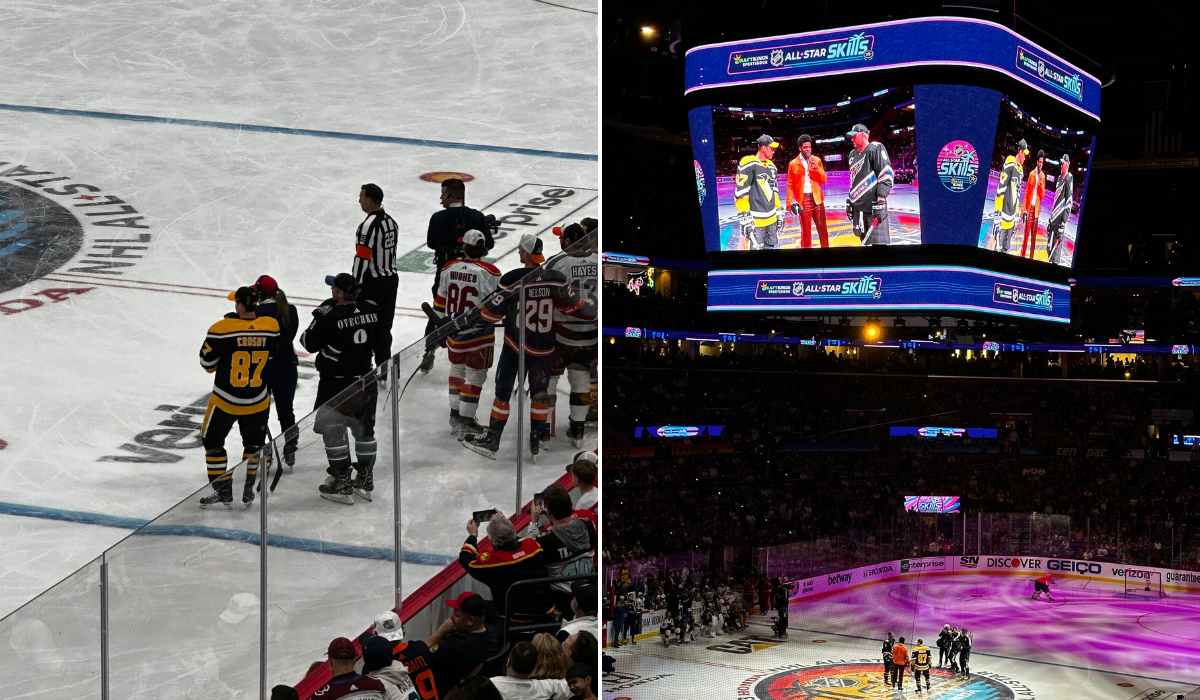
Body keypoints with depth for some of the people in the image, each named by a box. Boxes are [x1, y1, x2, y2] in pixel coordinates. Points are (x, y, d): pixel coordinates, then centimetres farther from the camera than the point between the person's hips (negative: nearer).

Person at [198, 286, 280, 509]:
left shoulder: (222, 329, -20)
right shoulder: (271, 327, -10)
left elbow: (207, 363, -9)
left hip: (226, 400, -3)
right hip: (258, 401, 3)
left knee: (213, 441, 14)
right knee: (253, 442, 22)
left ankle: (223, 494, 13)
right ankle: (247, 491, 26)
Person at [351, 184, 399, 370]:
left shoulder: (368, 225, -20)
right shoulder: (391, 221, 7)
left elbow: (362, 258, -21)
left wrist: (356, 284, -14)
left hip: (372, 283, -8)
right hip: (391, 278, 8)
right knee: (385, 324, 13)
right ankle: (384, 365, 19)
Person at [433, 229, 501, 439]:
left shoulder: (449, 269, -1)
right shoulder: (489, 272, -16)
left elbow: (440, 303, 7)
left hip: (453, 332, 5)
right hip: (478, 334, -5)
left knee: (457, 369, 22)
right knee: (474, 375, 3)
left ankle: (455, 414, 30)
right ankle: (465, 422, 5)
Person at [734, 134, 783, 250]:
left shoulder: (772, 166, 15)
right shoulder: (748, 164, -12)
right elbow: (741, 193, -15)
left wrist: (779, 212, 22)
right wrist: (744, 218, -19)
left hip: (771, 219, 8)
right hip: (755, 220, -8)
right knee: (755, 248, -12)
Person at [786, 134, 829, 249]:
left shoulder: (817, 160, 7)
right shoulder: (793, 164, -1)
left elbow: (824, 180, 2)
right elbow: (790, 185, 1)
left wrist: (816, 167, -11)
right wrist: (790, 203, -5)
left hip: (817, 198, 2)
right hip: (803, 199, -2)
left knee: (822, 229, 8)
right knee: (805, 230, 4)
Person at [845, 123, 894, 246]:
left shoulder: (876, 149, -8)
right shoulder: (853, 155, 19)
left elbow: (886, 175, -15)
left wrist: (880, 200, -21)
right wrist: (850, 201, 25)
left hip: (874, 206, -9)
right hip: (858, 207, 9)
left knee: (879, 242, -14)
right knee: (865, 241, 11)